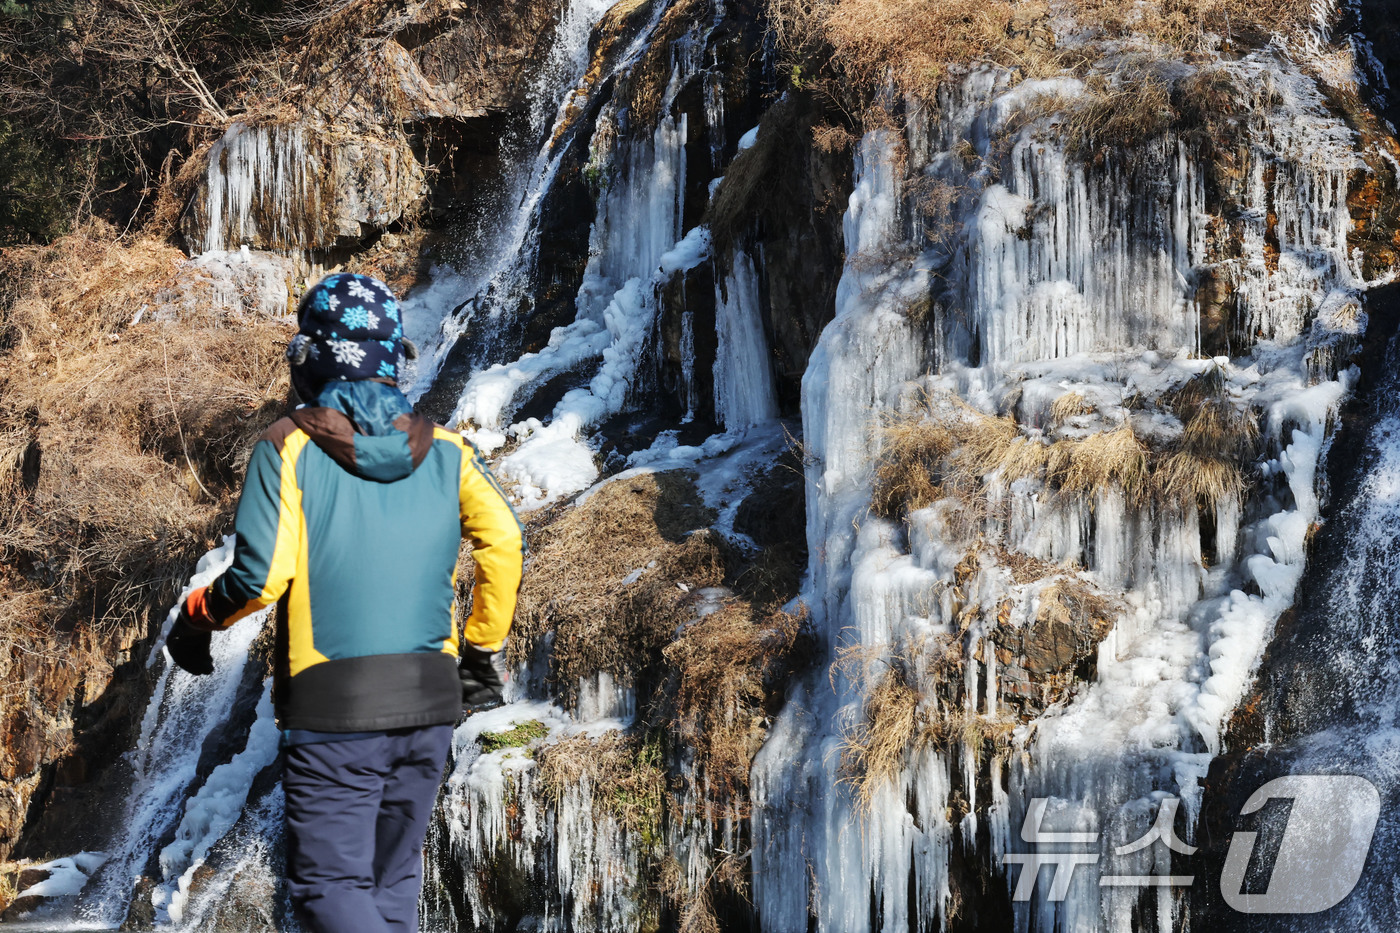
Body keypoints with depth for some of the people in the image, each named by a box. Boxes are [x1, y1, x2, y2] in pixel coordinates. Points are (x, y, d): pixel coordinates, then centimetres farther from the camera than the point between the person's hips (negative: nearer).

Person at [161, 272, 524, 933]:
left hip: (333, 711, -5)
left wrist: (195, 619, 6)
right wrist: (484, 649, 10)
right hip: (430, 704, 5)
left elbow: (261, 575, -13)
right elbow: (503, 543, -3)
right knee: (392, 878, 17)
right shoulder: (443, 450, 6)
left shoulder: (290, 447, -6)